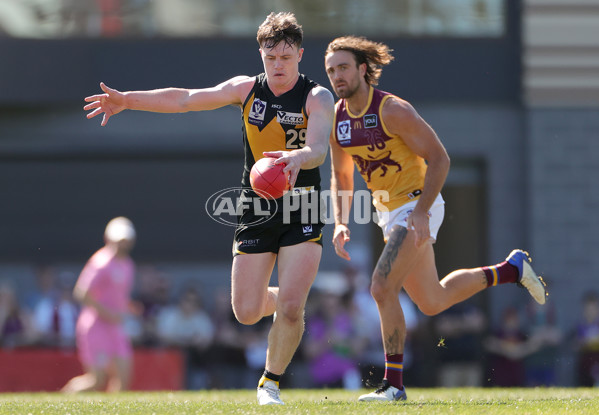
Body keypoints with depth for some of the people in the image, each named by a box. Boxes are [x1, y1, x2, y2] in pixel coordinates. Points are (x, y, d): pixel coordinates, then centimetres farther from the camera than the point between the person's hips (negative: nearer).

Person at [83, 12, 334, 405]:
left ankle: (271, 382, 7)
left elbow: (319, 148, -29)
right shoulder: (247, 89, 2)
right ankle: (285, 300, 35)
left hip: (302, 214, -4)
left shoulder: (317, 98, -11)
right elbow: (185, 99, 9)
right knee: (246, 312, 0)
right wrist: (127, 99, 7)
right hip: (257, 211, 4)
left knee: (290, 308, -16)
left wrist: (298, 157, -52)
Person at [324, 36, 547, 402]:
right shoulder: (337, 117, 2)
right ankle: (511, 269, 34)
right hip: (389, 211, 8)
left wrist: (420, 214, -26)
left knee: (382, 288, -21)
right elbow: (341, 175, 16)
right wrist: (340, 223, 1)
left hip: (418, 206, -8)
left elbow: (439, 159, -18)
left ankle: (393, 384, -12)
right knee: (432, 302, 15)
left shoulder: (392, 110, -19)